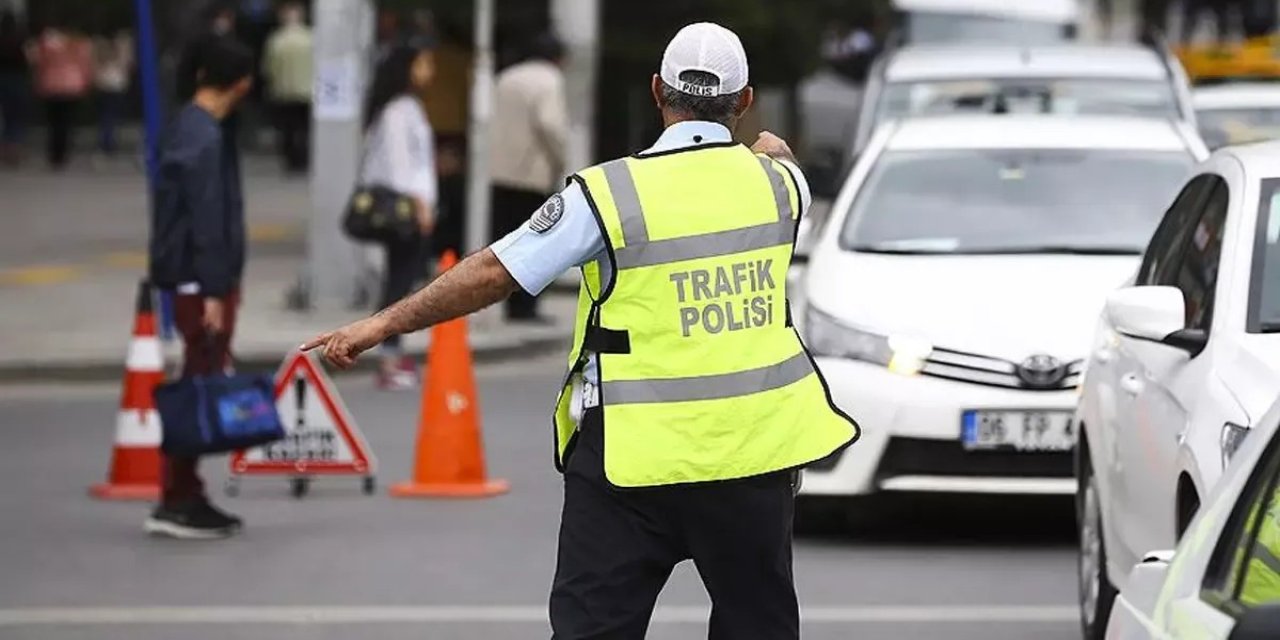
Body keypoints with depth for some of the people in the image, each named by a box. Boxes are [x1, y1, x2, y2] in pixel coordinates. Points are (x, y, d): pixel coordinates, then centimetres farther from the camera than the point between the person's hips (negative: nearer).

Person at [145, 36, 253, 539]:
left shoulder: (189, 127, 13)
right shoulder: (204, 139, -18)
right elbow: (207, 220, -21)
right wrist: (214, 291, -22)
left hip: (201, 282, 10)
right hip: (203, 282, -10)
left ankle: (186, 497, 17)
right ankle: (176, 503, -4)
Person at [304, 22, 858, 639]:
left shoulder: (609, 193, -10)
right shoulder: (776, 180, 2)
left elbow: (494, 272, -9)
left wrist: (384, 323, 0)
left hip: (637, 458, -3)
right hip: (754, 447, 3)